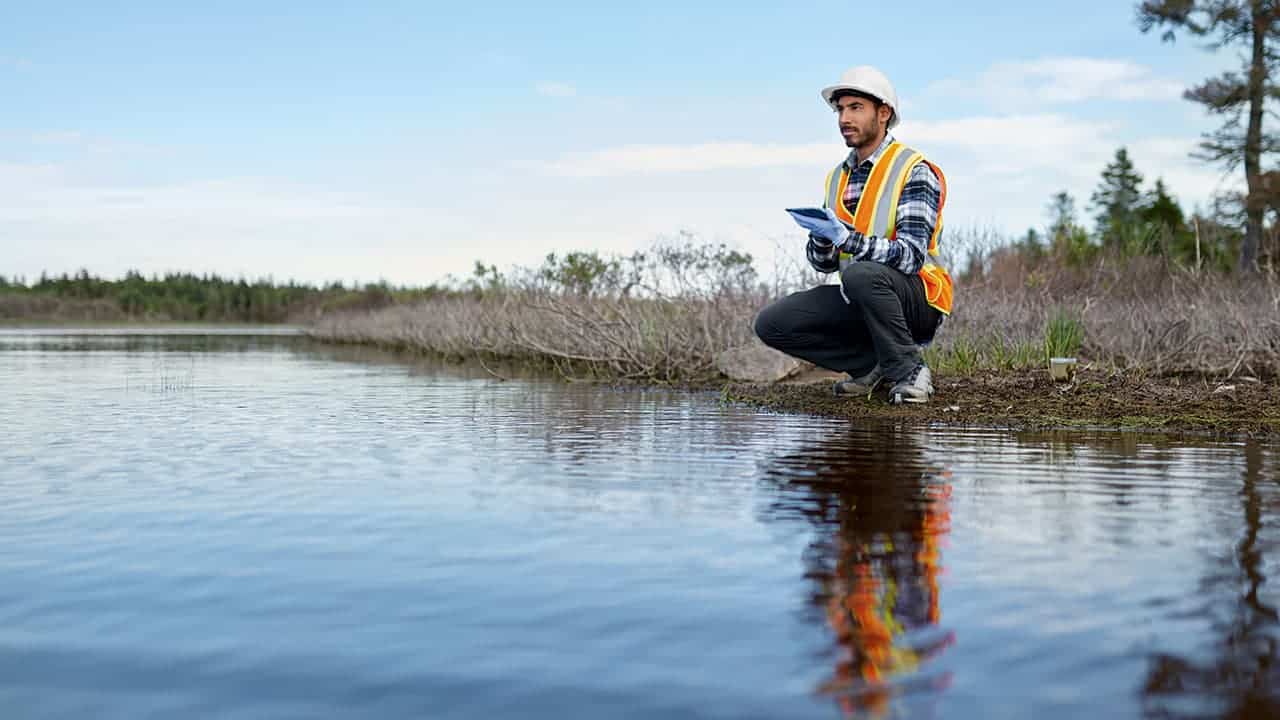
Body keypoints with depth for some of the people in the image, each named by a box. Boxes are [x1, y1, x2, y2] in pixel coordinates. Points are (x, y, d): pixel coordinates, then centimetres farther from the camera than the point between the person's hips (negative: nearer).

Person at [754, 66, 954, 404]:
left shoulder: (914, 171, -11)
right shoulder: (838, 176, 11)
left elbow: (911, 256, -23)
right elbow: (824, 263, 10)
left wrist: (846, 237, -33)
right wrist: (822, 238, -13)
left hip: (916, 300, -6)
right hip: (859, 301, 7)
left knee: (860, 274, -38)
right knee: (771, 324, -10)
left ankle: (909, 371, -16)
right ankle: (875, 363, 1)